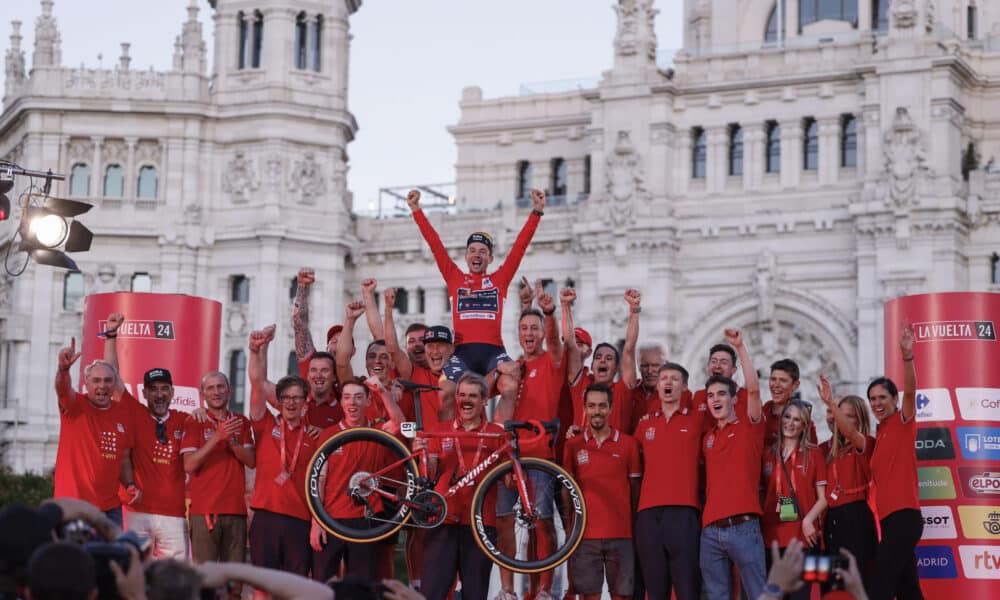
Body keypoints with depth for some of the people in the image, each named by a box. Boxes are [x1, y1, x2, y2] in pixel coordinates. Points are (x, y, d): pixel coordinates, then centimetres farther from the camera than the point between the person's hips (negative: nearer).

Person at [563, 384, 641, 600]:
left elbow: (635, 488, 9)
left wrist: (637, 527, 5)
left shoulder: (628, 444, 5)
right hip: (585, 533, 0)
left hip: (621, 533, 0)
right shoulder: (573, 446, 7)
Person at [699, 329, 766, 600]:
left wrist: (740, 347, -13)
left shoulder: (748, 427, 4)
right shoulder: (707, 438, 18)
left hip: (743, 526, -5)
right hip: (710, 530, 5)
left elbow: (754, 388, -10)